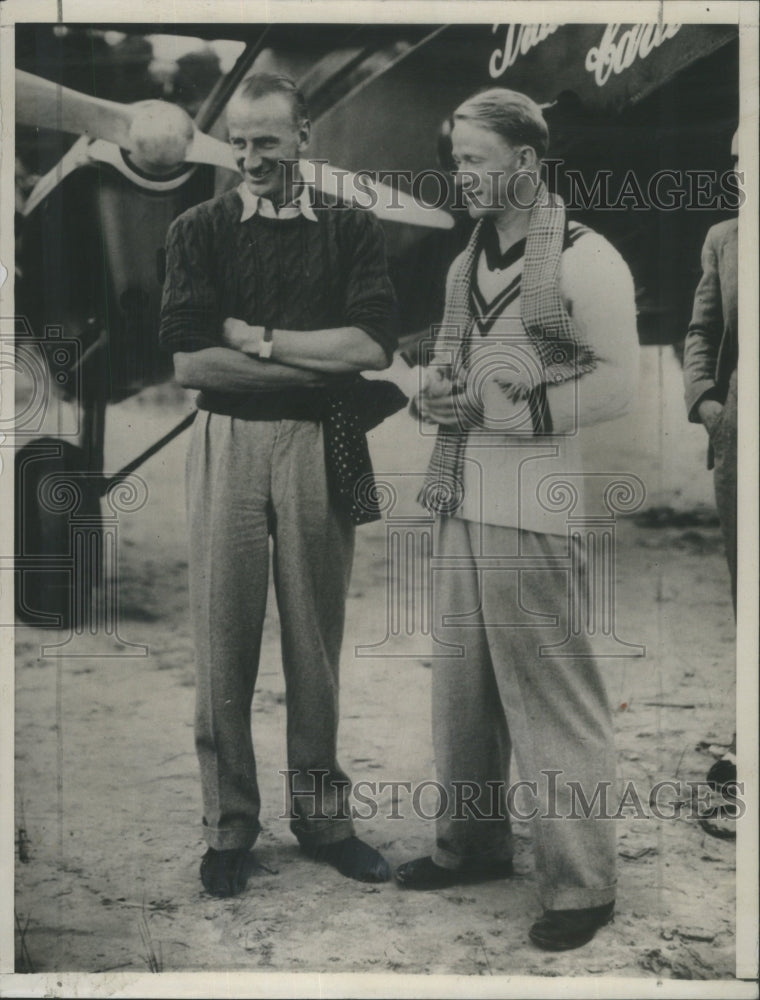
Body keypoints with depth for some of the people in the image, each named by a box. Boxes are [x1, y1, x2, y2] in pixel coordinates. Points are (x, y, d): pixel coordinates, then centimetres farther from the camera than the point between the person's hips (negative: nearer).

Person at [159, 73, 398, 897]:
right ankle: (228, 827, 17)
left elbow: (373, 347, -8)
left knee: (316, 642, 9)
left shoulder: (351, 232, 6)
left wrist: (251, 336, -9)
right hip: (226, 445, 0)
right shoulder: (199, 231, 5)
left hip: (321, 450, 1)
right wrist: (320, 360, -9)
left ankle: (321, 814, 23)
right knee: (223, 642, 3)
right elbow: (188, 363, -7)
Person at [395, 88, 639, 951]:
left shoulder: (584, 260, -7)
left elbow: (617, 385, -11)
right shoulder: (467, 261, 15)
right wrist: (433, 396, 4)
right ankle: (472, 842, 29)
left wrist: (500, 412, -15)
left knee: (549, 692, -1)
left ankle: (580, 883, 13)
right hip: (460, 495, 7)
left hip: (534, 507, -7)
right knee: (462, 679, 13)